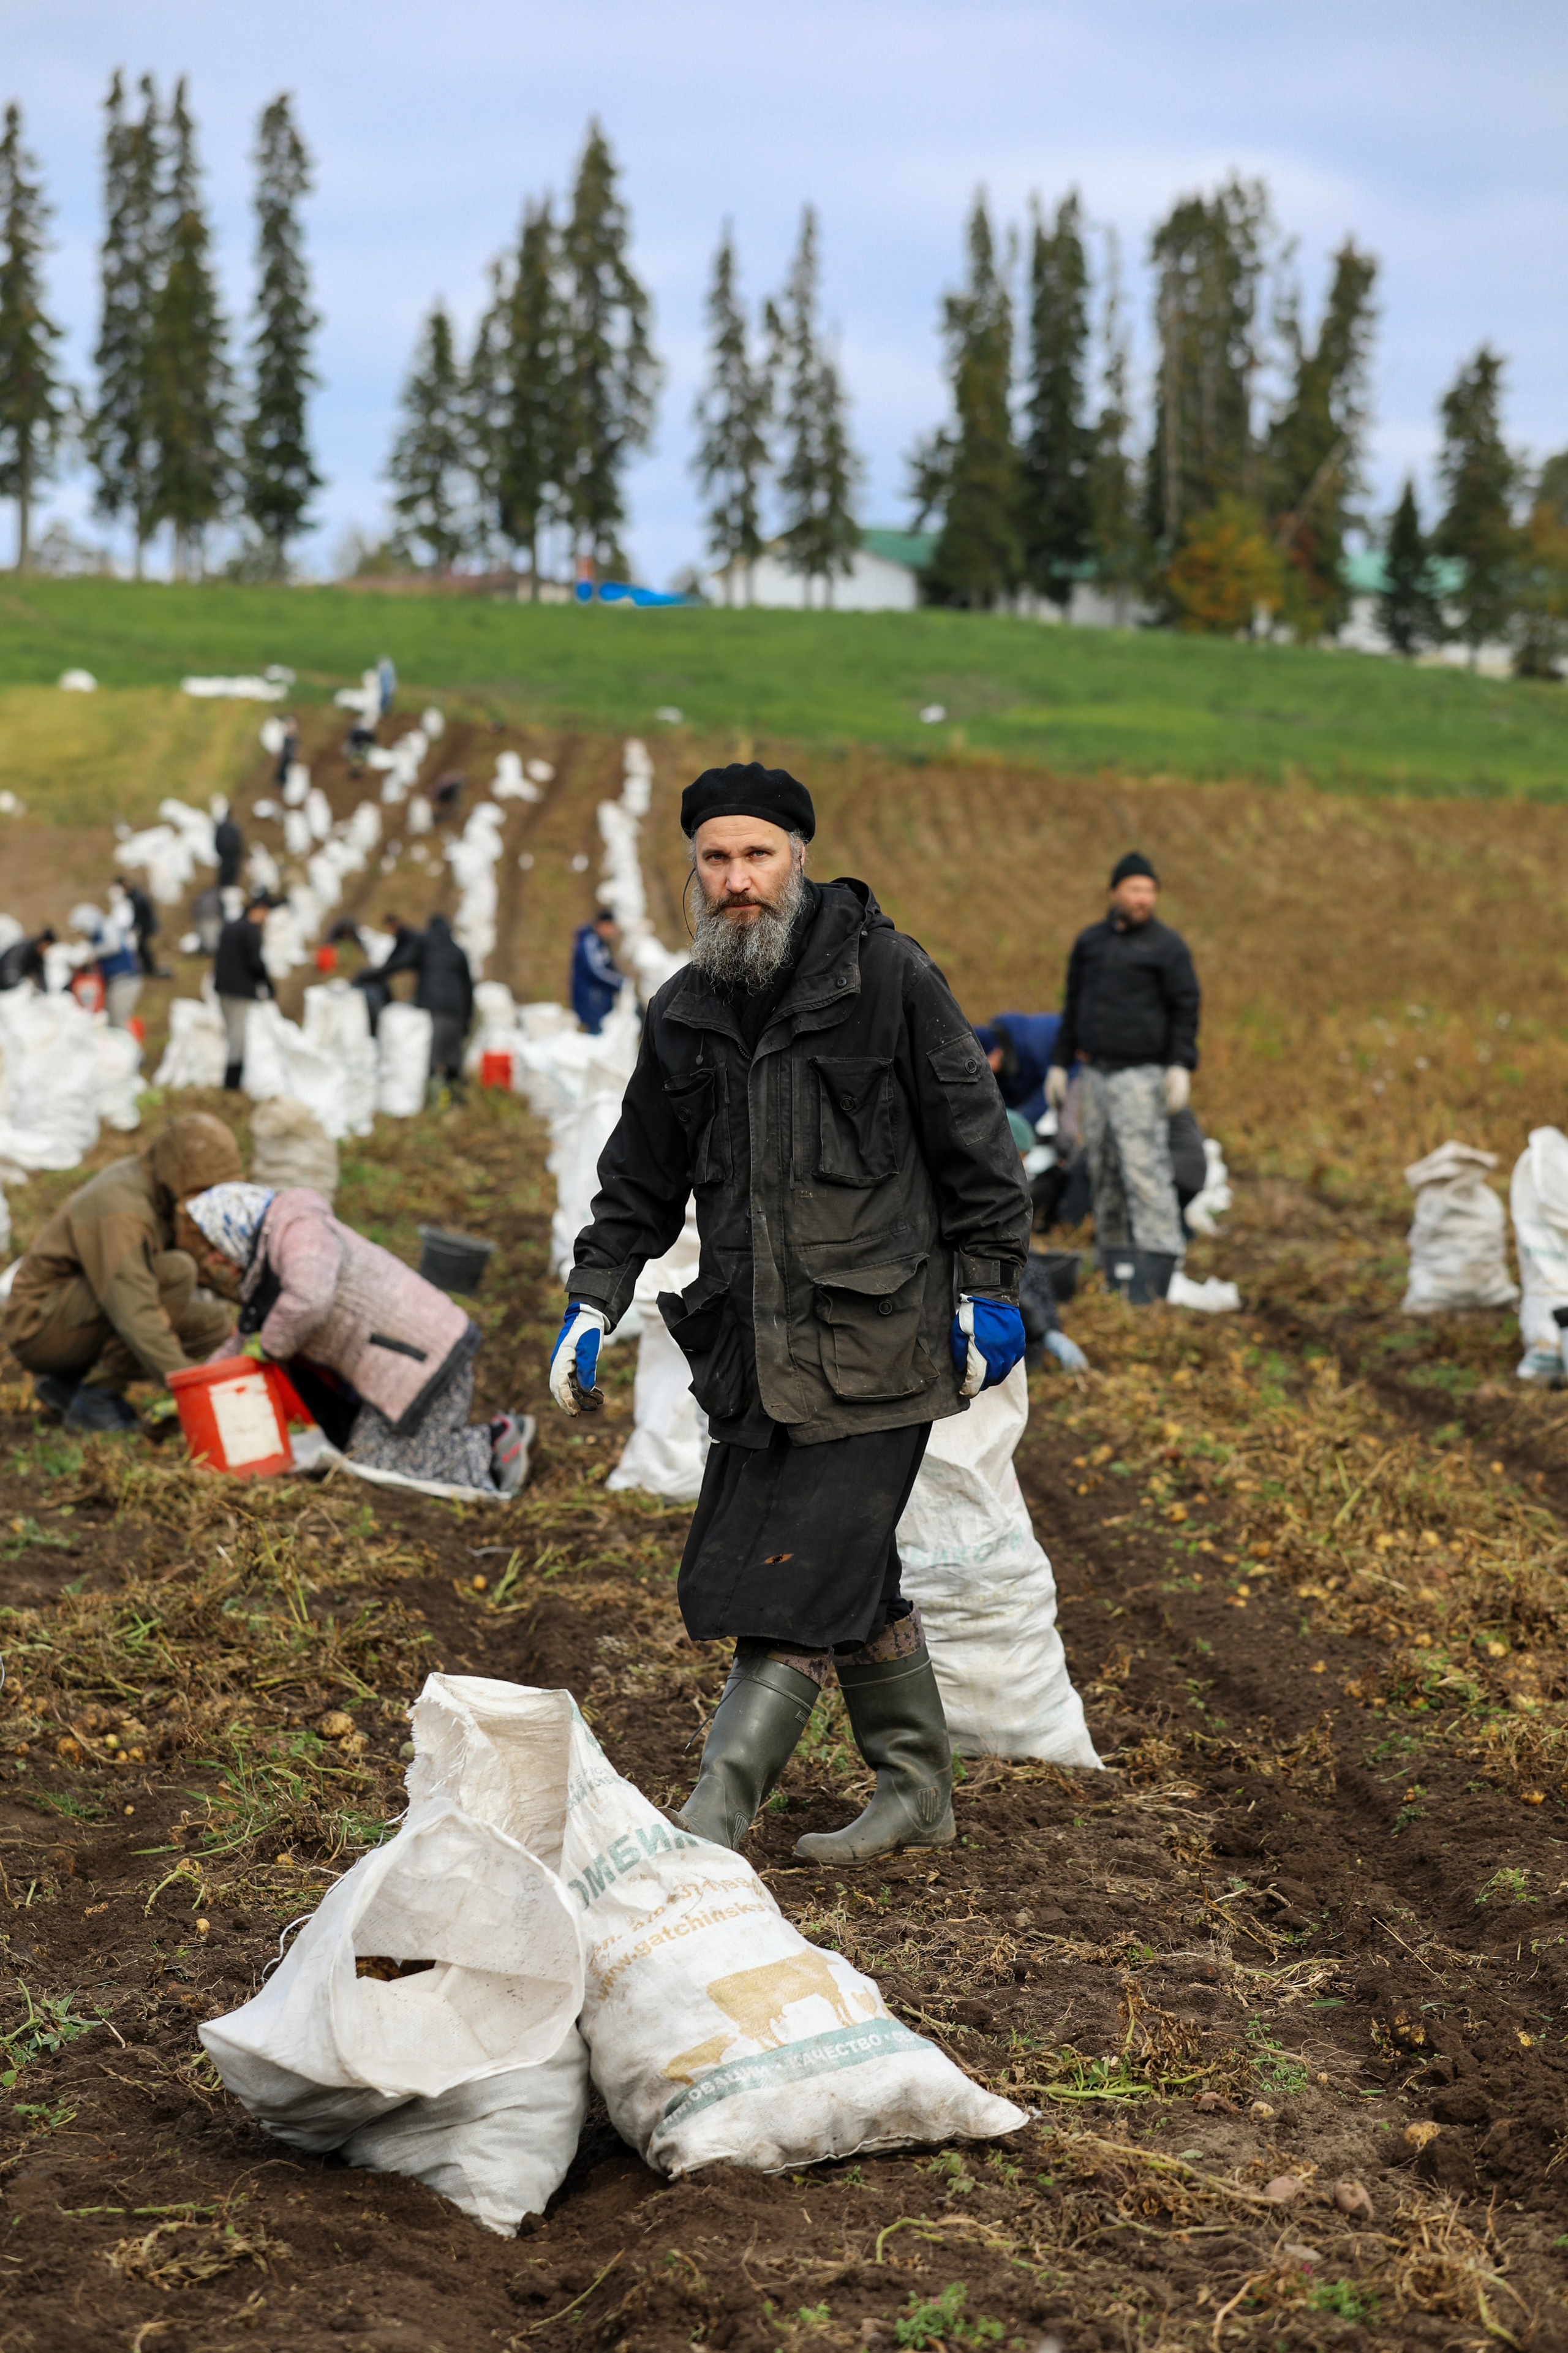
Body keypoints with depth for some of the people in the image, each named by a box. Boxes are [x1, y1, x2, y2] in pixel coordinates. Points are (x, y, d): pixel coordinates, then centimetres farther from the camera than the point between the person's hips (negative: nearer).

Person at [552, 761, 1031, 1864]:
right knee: (851, 1578, 12)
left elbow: (973, 1138, -2)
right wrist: (595, 1300, 10)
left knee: (797, 1588, -9)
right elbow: (642, 1179, 20)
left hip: (873, 1337, -6)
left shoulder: (887, 974, -4)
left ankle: (710, 1821, -9)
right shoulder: (684, 1014, 12)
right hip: (752, 1350, 6)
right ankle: (918, 1791, 28)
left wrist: (987, 1285, -3)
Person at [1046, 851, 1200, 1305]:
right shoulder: (1090, 942, 13)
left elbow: (1185, 1009, -6)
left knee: (1144, 1167, -13)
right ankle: (1114, 1262, 13)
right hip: (1097, 1073, 6)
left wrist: (1181, 1067, -16)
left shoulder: (1167, 945, -2)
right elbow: (1074, 1007, 19)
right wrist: (1059, 1064, 17)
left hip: (1142, 1075, -6)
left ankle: (1157, 1264, -14)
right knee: (1103, 1170, 7)